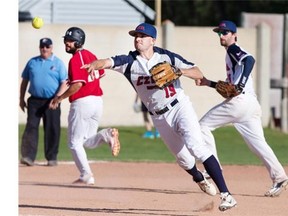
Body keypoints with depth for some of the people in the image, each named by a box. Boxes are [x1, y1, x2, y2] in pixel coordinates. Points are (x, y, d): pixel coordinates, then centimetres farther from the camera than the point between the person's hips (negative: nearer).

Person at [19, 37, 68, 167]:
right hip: (35, 100, 2)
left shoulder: (58, 63, 3)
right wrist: (21, 99, 9)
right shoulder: (32, 62, 11)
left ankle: (52, 158, 10)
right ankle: (28, 157, -12)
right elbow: (25, 81, 15)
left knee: (52, 129, 1)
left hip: (51, 101, -2)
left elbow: (63, 83, -3)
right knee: (31, 127, -8)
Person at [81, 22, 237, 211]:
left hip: (180, 106, -4)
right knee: (182, 157, 12)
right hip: (160, 117, 4)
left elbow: (199, 74, -8)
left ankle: (226, 194, -26)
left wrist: (179, 71, -27)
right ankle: (199, 179, 48)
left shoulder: (167, 57, -7)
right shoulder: (130, 61, -3)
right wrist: (93, 65, -45)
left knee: (195, 146, -23)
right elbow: (107, 62, -22)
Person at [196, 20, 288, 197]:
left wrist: (241, 84, -32)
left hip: (239, 101, -9)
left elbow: (250, 59, -23)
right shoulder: (231, 55, 30)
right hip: (252, 104, 9)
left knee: (204, 125, 1)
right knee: (258, 143, 4)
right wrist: (209, 83, 32)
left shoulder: (234, 50, 1)